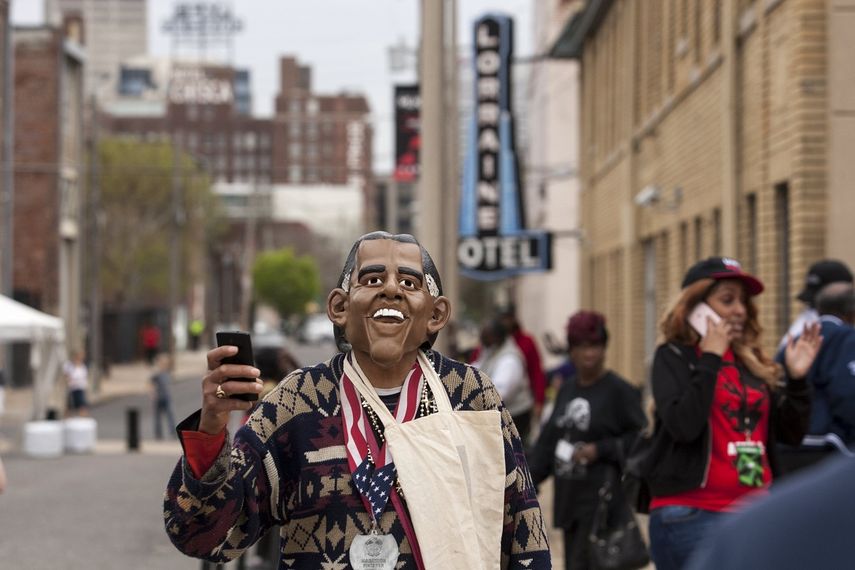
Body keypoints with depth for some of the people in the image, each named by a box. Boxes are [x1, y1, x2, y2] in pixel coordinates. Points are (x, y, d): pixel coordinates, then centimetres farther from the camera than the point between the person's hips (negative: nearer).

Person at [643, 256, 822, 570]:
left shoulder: (753, 362, 13)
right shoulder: (673, 357, -2)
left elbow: (791, 434, 12)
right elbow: (683, 426, -19)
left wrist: (797, 379, -2)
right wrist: (710, 359, -15)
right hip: (690, 517, -6)